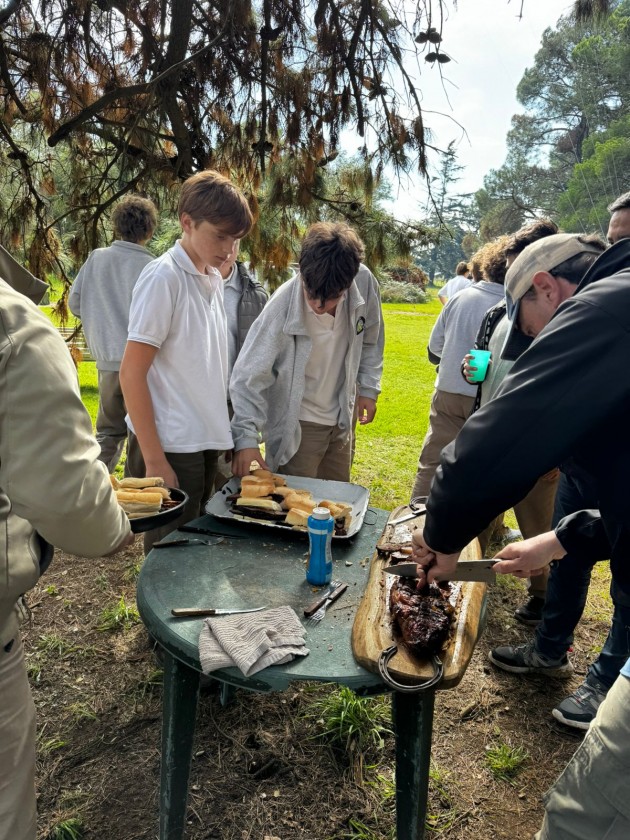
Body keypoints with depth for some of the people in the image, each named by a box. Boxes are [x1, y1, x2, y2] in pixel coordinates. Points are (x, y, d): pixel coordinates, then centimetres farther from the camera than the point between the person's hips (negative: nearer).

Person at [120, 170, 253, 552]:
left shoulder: (214, 278, 9)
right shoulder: (164, 277, -14)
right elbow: (132, 373, -15)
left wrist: (235, 437, 10)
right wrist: (154, 460, -17)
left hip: (206, 443, 8)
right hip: (171, 448, -7)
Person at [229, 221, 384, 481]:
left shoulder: (364, 283, -16)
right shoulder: (281, 308, -27)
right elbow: (248, 377, -21)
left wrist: (368, 387, 3)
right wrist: (246, 437, -28)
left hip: (341, 419, 5)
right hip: (296, 427, -4)